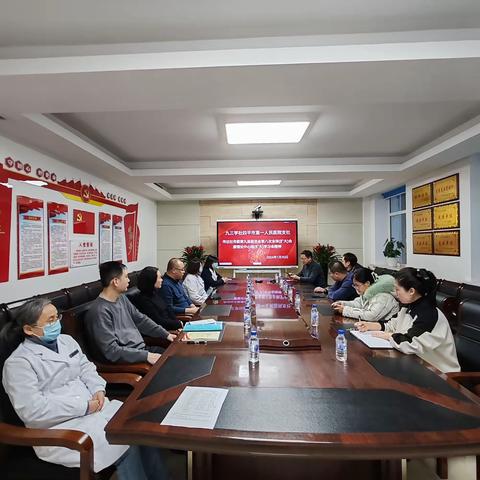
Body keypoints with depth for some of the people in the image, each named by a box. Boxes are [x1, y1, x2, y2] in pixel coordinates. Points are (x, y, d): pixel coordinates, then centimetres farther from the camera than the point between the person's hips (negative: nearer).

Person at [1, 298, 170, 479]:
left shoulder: (66, 340, 10)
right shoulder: (17, 363, -11)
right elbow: (32, 411, -18)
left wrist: (98, 389, -6)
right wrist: (84, 407, -18)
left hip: (92, 405, 6)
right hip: (59, 426, -6)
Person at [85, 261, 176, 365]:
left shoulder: (121, 298, 6)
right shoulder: (100, 311, -21)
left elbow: (140, 319, 13)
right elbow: (111, 350, -23)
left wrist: (166, 334, 7)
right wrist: (146, 356, -25)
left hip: (142, 348, 8)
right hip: (125, 359, -8)